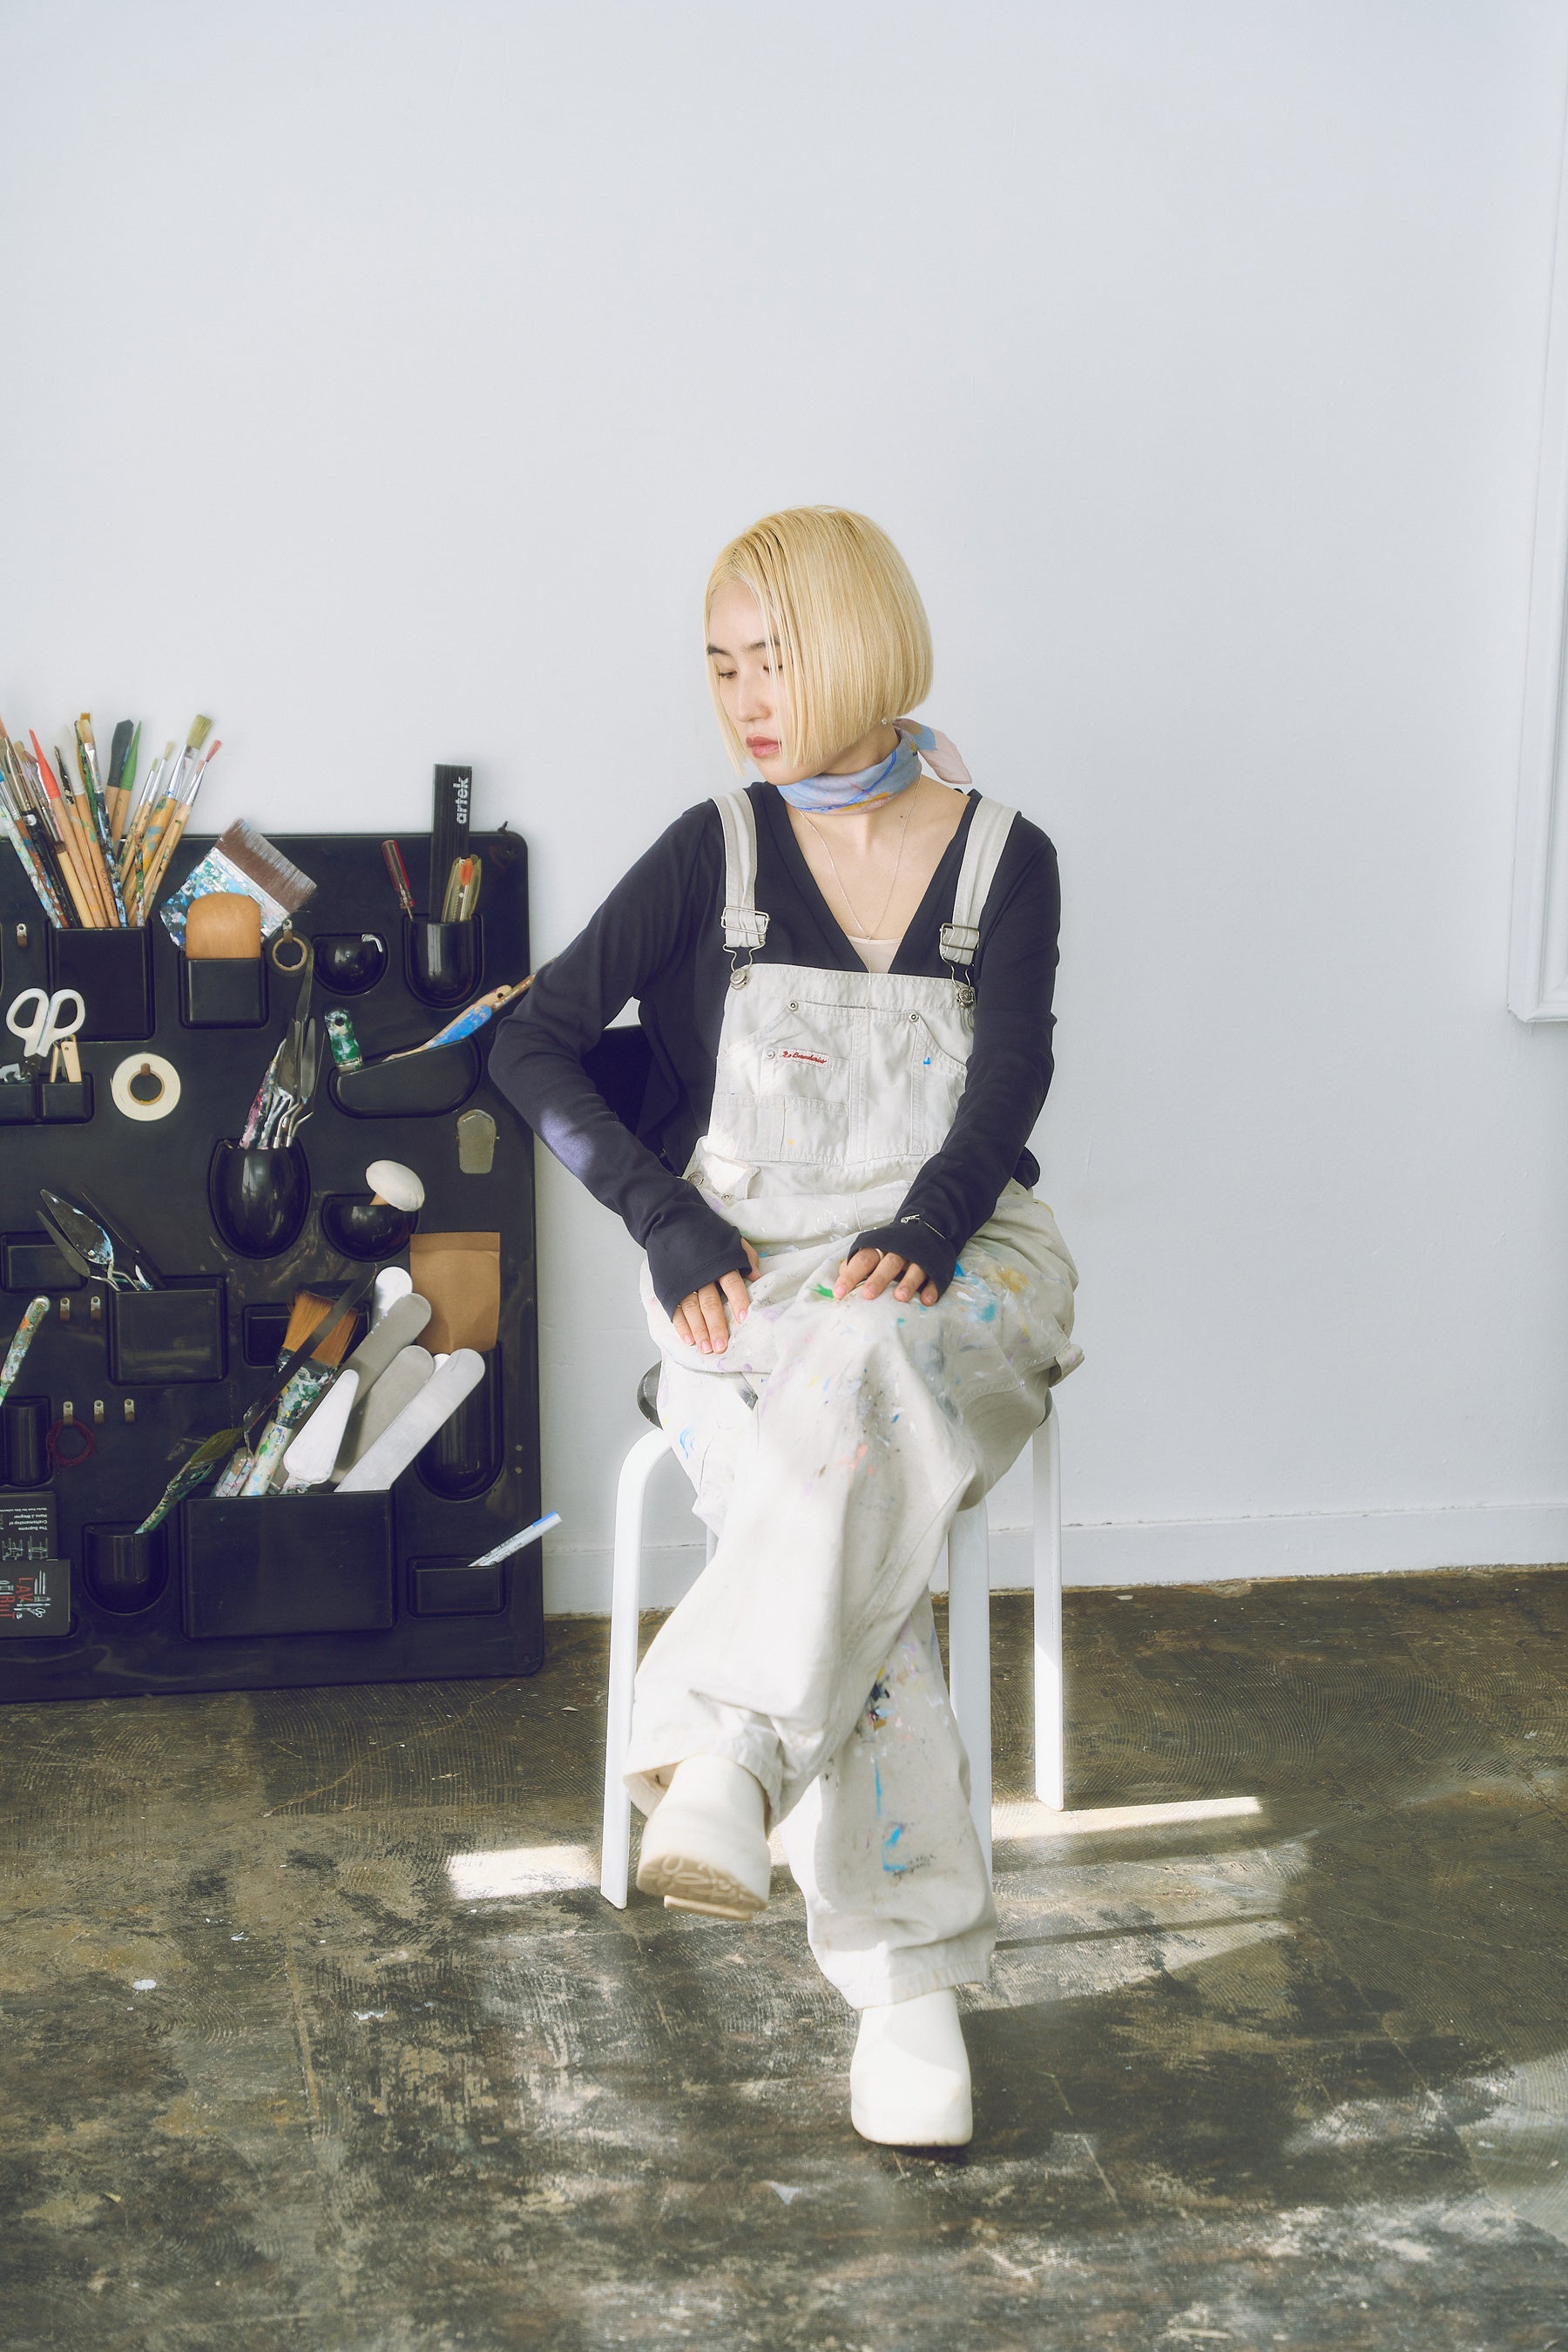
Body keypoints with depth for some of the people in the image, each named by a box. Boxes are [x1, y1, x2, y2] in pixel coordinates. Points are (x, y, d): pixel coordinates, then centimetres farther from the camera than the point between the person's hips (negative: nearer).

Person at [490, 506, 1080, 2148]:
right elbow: (531, 1044, 2)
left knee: (867, 1379, -38)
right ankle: (906, 1979, -30)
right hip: (748, 1276, 0)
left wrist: (920, 1232, -25)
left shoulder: (1005, 861, 8)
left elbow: (1007, 1082, -6)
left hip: (949, 1264, 0)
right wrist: (671, 1226, -11)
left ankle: (718, 1758, -46)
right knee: (842, 1535, -30)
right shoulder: (713, 856, 7)